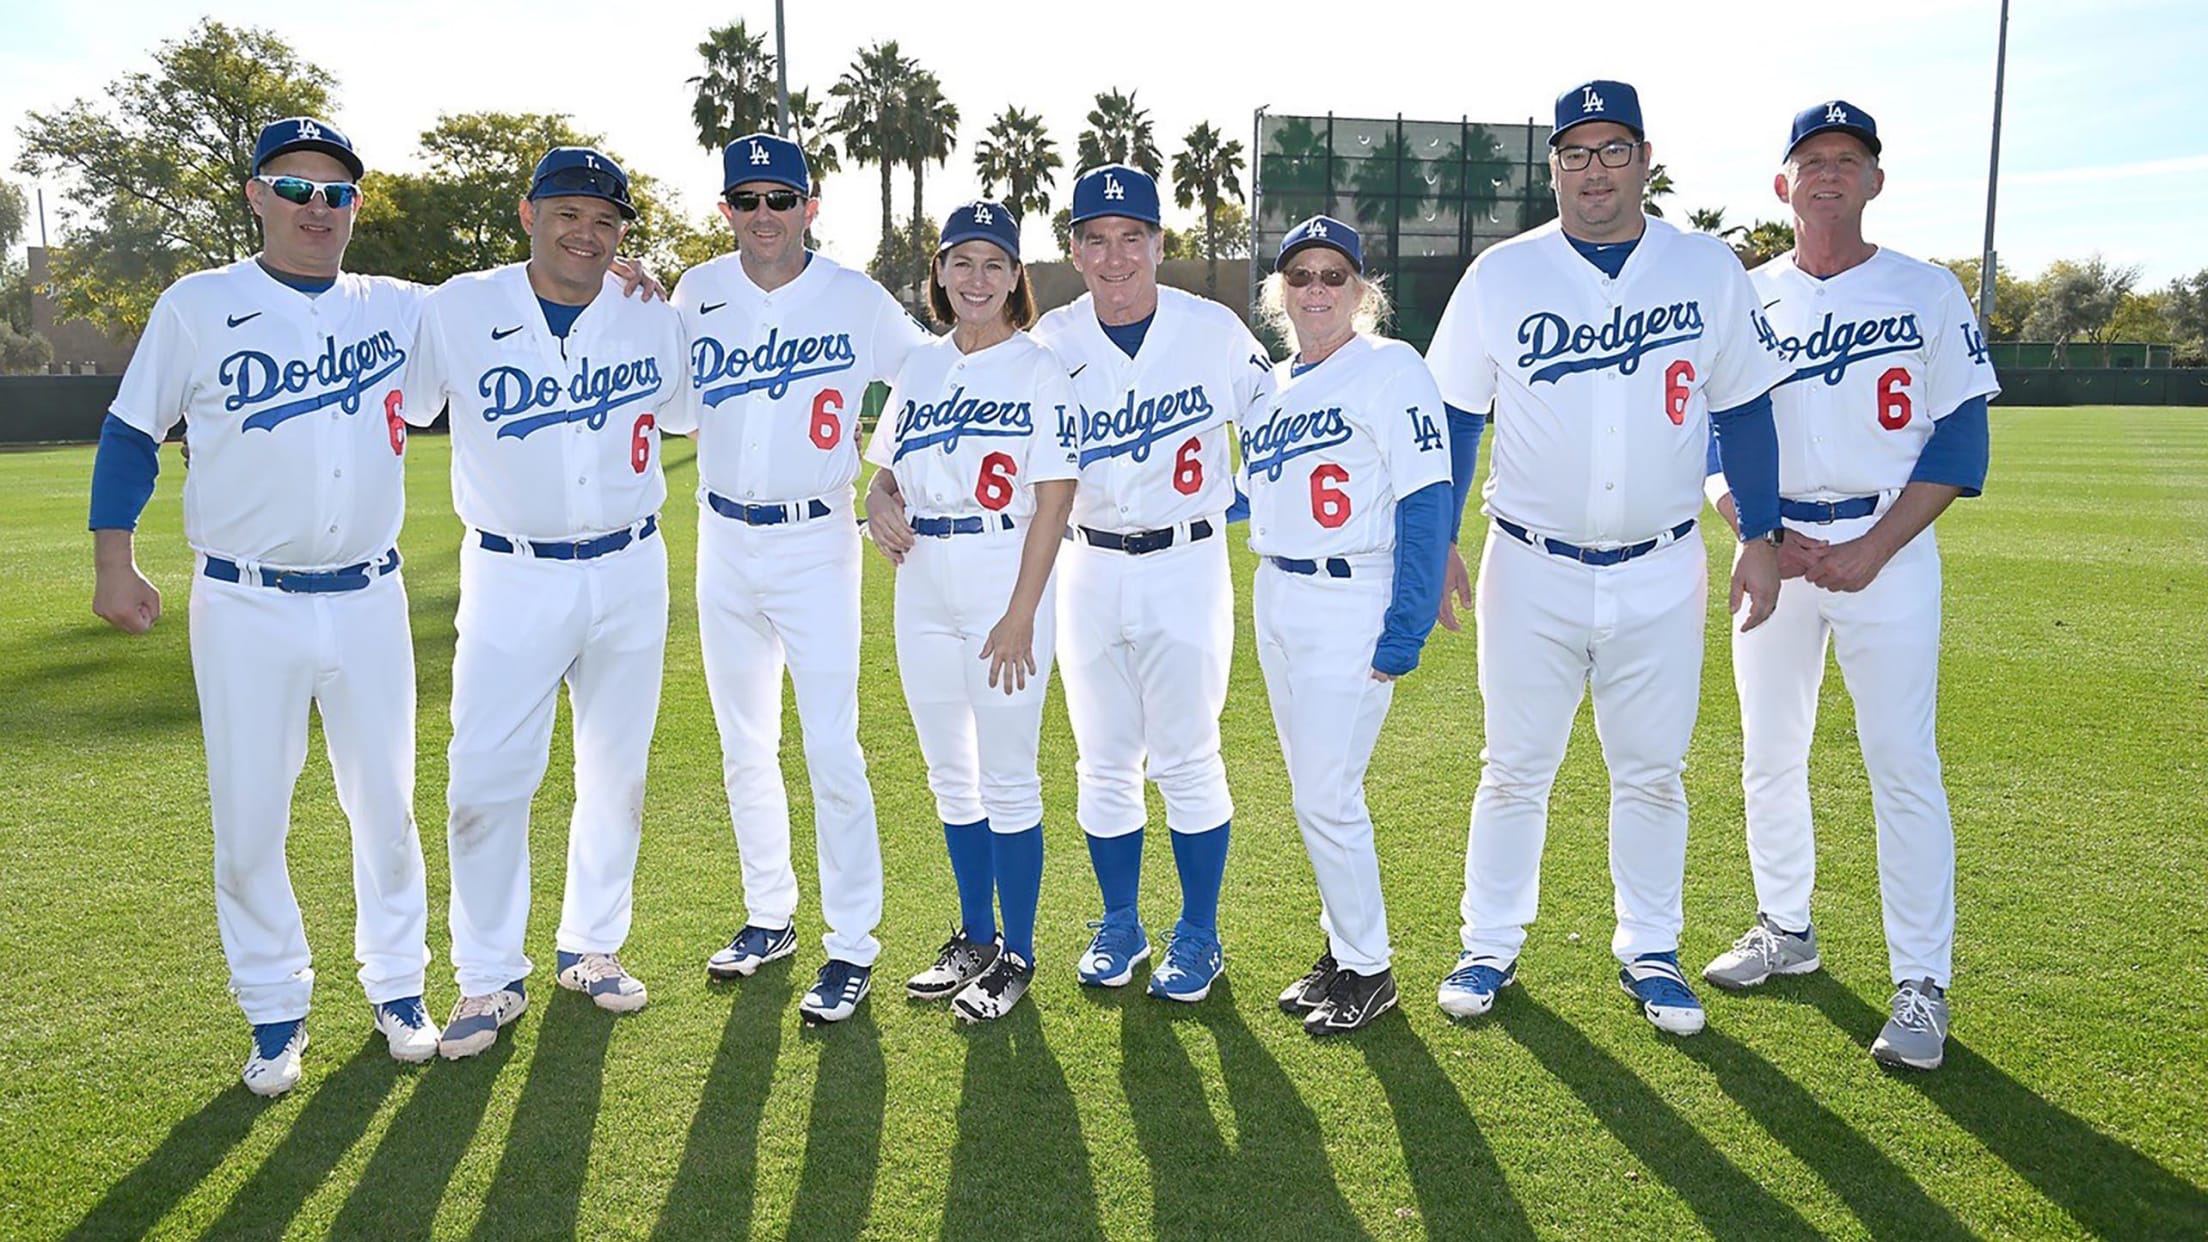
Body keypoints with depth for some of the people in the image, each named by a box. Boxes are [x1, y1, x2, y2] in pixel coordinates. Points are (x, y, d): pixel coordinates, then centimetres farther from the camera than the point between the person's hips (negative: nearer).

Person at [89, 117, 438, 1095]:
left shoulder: (399, 309, 5)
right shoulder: (199, 305, 0)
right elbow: (131, 432, 6)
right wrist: (114, 562, -1)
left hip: (368, 600, 2)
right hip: (246, 607, -2)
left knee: (386, 804, 11)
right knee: (248, 819, 4)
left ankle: (396, 986, 27)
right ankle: (275, 1010, 21)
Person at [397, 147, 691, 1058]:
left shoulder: (654, 324, 0)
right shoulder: (458, 311, -5)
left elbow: (696, 411, 17)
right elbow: (391, 409, 5)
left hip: (631, 572, 3)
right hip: (513, 578, -2)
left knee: (616, 771, 12)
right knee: (486, 779, -4)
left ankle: (591, 946, 30)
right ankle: (490, 978, 14)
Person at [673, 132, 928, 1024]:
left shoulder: (855, 300, -6)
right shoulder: (697, 292, 4)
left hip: (815, 542, -4)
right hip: (723, 541, 5)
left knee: (832, 750, -7)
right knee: (743, 746, 13)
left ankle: (852, 945, 5)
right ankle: (769, 917, 29)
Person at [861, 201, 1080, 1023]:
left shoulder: (1039, 372, -5)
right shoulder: (918, 370, 11)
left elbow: (1053, 500, -11)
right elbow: (888, 466, 21)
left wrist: (1021, 615, -17)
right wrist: (878, 500, -3)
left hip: (1003, 579, -6)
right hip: (923, 587, 6)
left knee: (1007, 779, 0)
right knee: (951, 777, 14)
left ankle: (1016, 955, 15)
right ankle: (974, 939, 29)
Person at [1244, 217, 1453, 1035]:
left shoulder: (1390, 370, -10)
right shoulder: (1271, 386, 13)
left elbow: (1426, 504, -15)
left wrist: (1405, 629, -20)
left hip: (1352, 605, -8)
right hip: (1276, 599, 8)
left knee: (1328, 797, -5)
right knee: (1311, 792, 14)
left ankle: (1369, 971, 12)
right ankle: (1342, 946, 29)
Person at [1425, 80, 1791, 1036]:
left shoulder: (1709, 273, 1)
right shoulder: (1501, 276, -2)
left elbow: (1742, 410, 7)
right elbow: (1451, 416, 2)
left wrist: (1759, 537, 2)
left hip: (1661, 575, 1)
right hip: (1531, 571, -1)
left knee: (1652, 774, 11)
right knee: (1515, 769, 8)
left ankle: (1649, 952, 26)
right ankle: (1490, 946, 22)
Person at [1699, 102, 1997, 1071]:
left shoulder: (1929, 293, 1)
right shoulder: (1743, 298, 8)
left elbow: (1959, 440, -3)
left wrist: (1874, 550, -14)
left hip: (1888, 547, -3)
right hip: (1773, 547, 3)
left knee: (1904, 765, -5)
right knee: (1769, 754, 10)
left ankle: (1923, 982, 4)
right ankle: (1786, 929, 28)